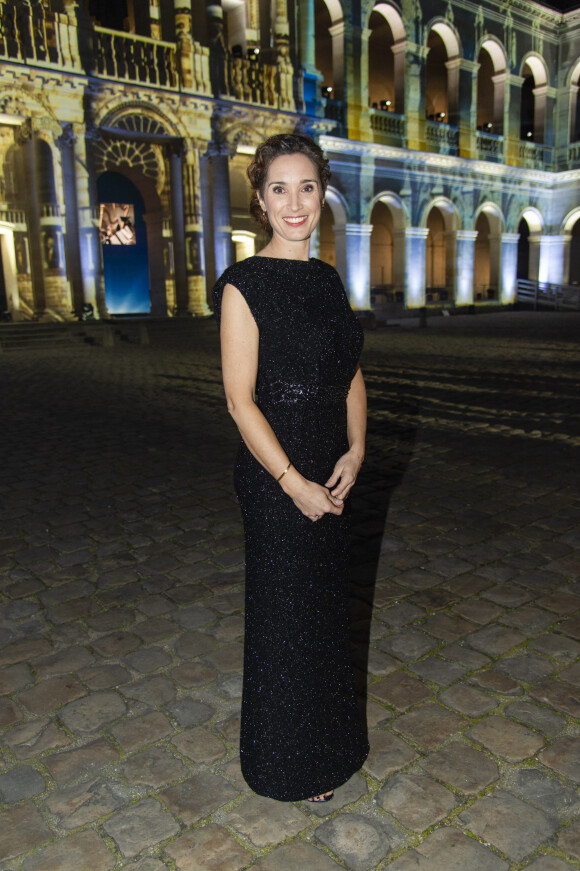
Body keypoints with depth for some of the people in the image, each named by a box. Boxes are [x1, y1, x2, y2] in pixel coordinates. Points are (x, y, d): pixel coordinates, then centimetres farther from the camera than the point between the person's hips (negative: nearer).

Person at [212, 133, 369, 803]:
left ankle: (329, 738, 45)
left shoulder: (327, 280, 9)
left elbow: (350, 377, 10)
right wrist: (293, 482, -17)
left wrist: (355, 451, -4)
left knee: (327, 603, 20)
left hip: (332, 471, 7)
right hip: (275, 476, -7)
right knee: (287, 610, 8)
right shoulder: (245, 285, -12)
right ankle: (291, 763, 33)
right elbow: (240, 401, -16)